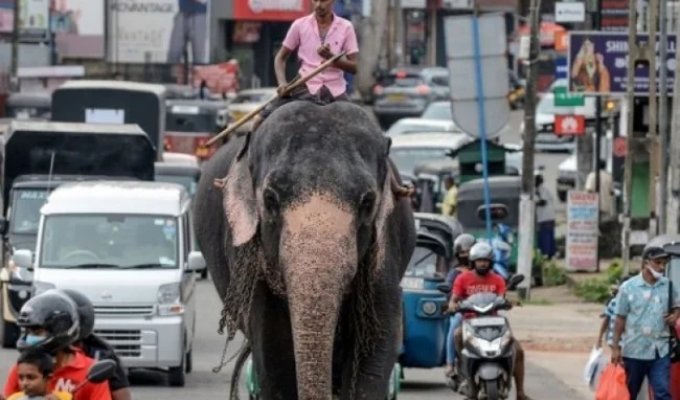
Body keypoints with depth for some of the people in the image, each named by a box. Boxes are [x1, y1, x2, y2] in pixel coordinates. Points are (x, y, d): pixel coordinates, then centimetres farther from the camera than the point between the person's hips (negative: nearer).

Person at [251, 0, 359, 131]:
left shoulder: (345, 28, 3)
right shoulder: (300, 25, 3)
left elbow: (354, 67, 1)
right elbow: (281, 58, 9)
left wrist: (331, 56, -16)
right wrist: (282, 83, -9)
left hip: (335, 91, 0)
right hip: (305, 89, 0)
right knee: (261, 120, -16)